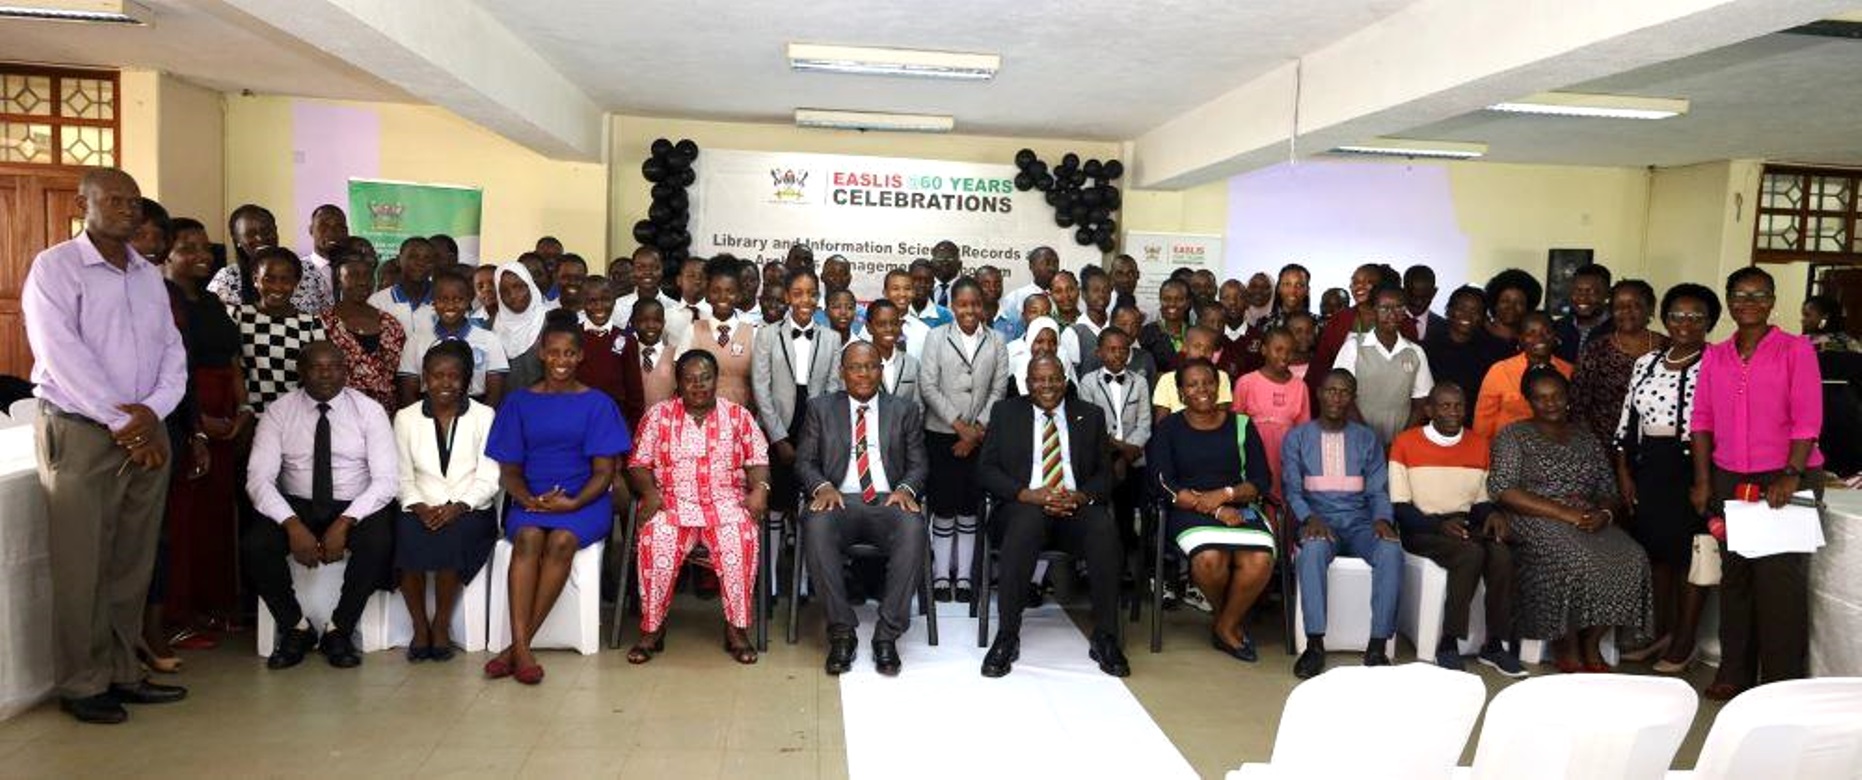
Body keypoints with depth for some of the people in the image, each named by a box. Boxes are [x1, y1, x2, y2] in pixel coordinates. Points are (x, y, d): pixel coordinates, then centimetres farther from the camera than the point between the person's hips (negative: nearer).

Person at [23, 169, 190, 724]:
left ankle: (121, 673, 19)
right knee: (81, 567, 0)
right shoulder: (55, 267, -3)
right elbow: (63, 356, -13)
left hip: (146, 435, 5)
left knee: (132, 564, 9)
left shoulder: (149, 275, 14)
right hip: (79, 433, -5)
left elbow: (173, 352, 10)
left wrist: (152, 412, -8)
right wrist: (123, 422, -14)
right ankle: (82, 684, 11)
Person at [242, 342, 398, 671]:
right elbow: (259, 479, -8)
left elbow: (386, 479, -10)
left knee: (378, 542, -32)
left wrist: (345, 522, -24)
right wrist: (293, 525, -24)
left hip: (355, 508, -1)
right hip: (295, 507, 2)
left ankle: (339, 631, -9)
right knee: (253, 545, -26)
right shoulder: (278, 412, 1)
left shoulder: (369, 411, -3)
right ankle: (296, 628, -1)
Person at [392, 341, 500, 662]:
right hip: (421, 510, 2)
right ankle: (419, 626, -12)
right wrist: (419, 507, -12)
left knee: (450, 537, -33)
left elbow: (488, 479, -1)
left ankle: (441, 627, -13)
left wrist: (458, 507, -16)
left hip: (469, 511, -1)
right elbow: (403, 478, 7)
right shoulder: (406, 418, 12)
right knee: (408, 537, -31)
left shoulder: (483, 416, 6)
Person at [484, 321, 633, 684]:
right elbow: (509, 470, 10)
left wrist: (573, 503, -17)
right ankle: (522, 649, -36)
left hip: (584, 500, -1)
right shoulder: (519, 401, 11)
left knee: (561, 540, -32)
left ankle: (518, 646, -26)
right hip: (530, 500, 1)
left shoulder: (597, 403, 6)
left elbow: (604, 471, 1)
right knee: (528, 537, -32)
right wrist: (528, 499, -12)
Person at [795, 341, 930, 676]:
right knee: (816, 526, -36)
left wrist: (906, 489, -10)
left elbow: (919, 464, 13)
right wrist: (822, 486, -11)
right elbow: (804, 462, 11)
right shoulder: (820, 408, 16)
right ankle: (842, 632, -24)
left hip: (888, 501, 0)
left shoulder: (905, 410, 17)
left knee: (913, 528, -35)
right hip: (839, 499, 0)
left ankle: (887, 635, -26)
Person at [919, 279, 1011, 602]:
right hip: (942, 433, -1)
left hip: (979, 436, 1)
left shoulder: (996, 342, 6)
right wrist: (959, 425, -10)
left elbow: (999, 389, 2)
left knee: (970, 507, 4)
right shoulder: (936, 337, 2)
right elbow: (928, 387, -5)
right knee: (943, 505, 0)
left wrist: (977, 429, -7)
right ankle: (941, 576, 9)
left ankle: (964, 576, 11)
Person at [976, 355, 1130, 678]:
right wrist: (1028, 494, -13)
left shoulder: (1090, 416, 17)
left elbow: (1105, 474, 12)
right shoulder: (1005, 413, 13)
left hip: (1077, 506, 2)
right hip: (1023, 506, -1)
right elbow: (985, 470, 4)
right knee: (1027, 522, -37)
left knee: (1104, 528, -32)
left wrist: (1080, 496, -11)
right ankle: (1007, 638, -29)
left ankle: (1105, 639, -20)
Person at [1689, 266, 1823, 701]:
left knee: (1780, 579, -3)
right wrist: (1703, 481, 3)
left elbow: (1807, 420, -7)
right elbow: (1702, 418, 9)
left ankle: (1781, 682, 8)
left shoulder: (1796, 350, -1)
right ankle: (1734, 673, 19)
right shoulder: (1714, 356, 11)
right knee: (1734, 575, 9)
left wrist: (1791, 476, -17)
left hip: (1786, 478, -4)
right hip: (1729, 480, 4)